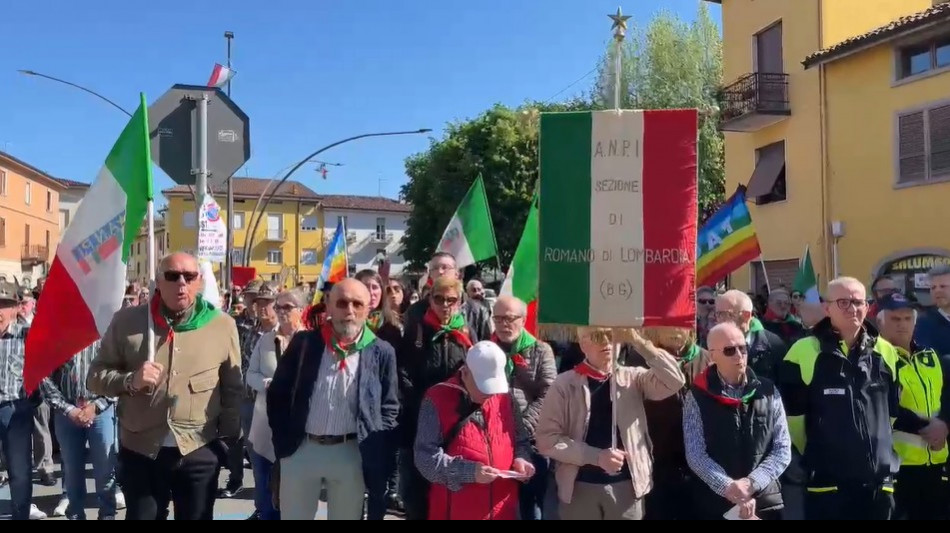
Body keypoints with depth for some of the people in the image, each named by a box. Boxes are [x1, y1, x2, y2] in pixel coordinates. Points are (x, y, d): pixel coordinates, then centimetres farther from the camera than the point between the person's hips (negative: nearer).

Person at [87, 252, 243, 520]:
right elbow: (95, 376, 2)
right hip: (140, 451, 0)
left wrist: (228, 441, 4)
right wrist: (129, 380, -17)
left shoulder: (223, 325, 0)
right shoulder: (126, 322, 0)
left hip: (200, 451, 0)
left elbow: (233, 389, 5)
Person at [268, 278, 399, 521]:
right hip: (300, 450, 1)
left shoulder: (382, 352, -2)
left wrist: (376, 454, -6)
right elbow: (277, 394, 6)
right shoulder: (304, 343, 0)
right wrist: (282, 440, 1)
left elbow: (389, 409, 1)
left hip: (352, 453, -1)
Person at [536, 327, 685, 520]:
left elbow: (674, 381, -10)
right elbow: (547, 438, -6)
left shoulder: (632, 378, 4)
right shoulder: (565, 384, -2)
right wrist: (596, 456, -16)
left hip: (626, 486, 2)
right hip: (581, 487, -1)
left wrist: (639, 342, -15)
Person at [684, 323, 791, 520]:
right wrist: (729, 488, -20)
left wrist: (752, 483, -12)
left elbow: (783, 450, 2)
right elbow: (696, 455, -7)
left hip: (765, 503, 2)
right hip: (716, 506, -2)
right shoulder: (697, 398, -2)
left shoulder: (768, 392, 5)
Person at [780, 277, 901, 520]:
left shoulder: (886, 352, 5)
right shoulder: (805, 352, -8)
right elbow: (792, 413, -2)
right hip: (826, 479, -4)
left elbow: (893, 409, 16)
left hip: (879, 478, 4)